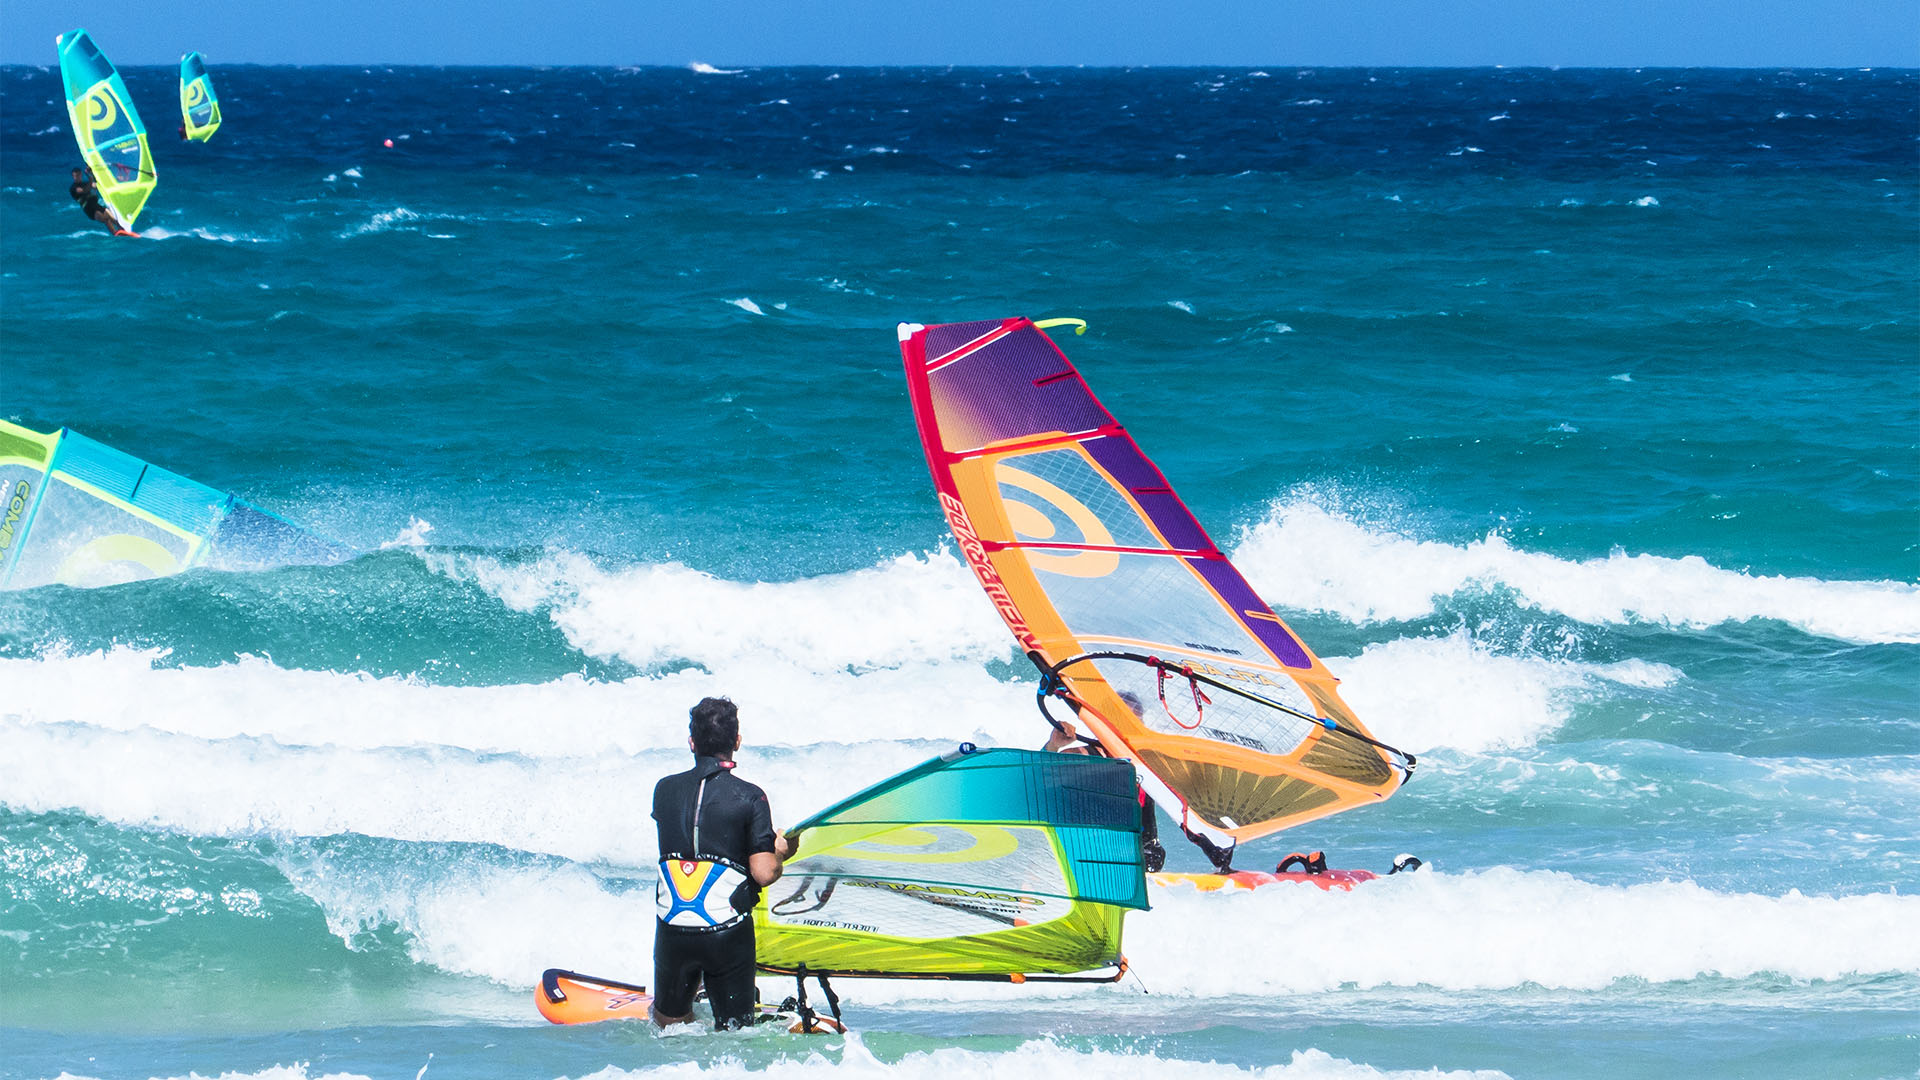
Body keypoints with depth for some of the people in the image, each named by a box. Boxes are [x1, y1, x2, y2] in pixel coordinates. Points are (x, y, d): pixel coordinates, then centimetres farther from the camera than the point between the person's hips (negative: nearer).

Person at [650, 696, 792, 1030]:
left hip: (673, 928, 3)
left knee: (668, 1020, 24)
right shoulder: (749, 798, -9)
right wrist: (780, 852, 10)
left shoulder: (664, 790, 3)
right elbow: (763, 874, -13)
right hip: (728, 934, -3)